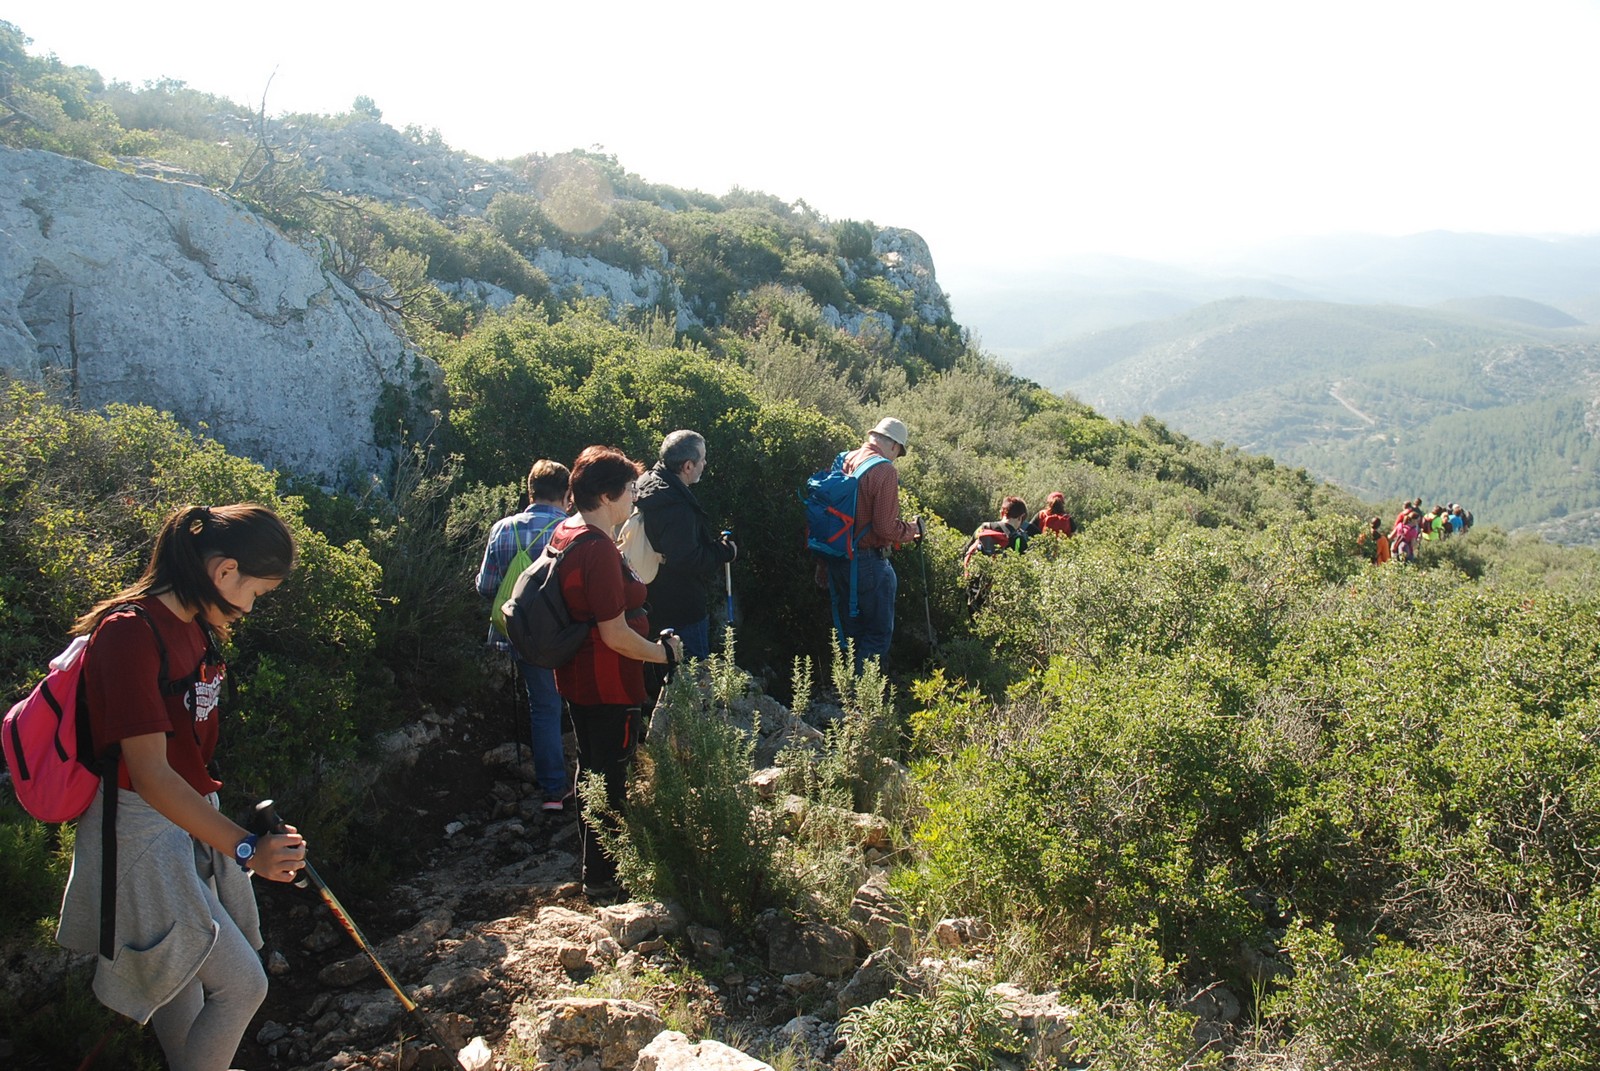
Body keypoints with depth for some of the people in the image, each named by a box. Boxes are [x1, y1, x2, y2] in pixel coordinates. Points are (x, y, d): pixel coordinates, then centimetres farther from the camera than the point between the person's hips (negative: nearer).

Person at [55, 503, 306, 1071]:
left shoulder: (194, 625, 6)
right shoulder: (129, 631, -23)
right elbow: (149, 773, -28)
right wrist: (246, 848, -33)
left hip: (191, 821, 9)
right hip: (144, 835, -9)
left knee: (183, 972, 19)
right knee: (242, 986, -6)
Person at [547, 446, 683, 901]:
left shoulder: (564, 534, 4)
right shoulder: (599, 550, -27)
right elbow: (616, 635, -25)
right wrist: (664, 652, -12)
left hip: (576, 676, 10)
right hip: (609, 686, -10)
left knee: (592, 768, 23)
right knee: (610, 778, 5)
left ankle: (591, 860, 40)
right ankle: (602, 877, 19)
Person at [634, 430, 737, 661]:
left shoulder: (652, 484, 6)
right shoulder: (677, 508, -28)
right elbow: (687, 560, -30)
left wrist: (714, 544, 13)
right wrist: (725, 551, -15)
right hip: (682, 607, -10)